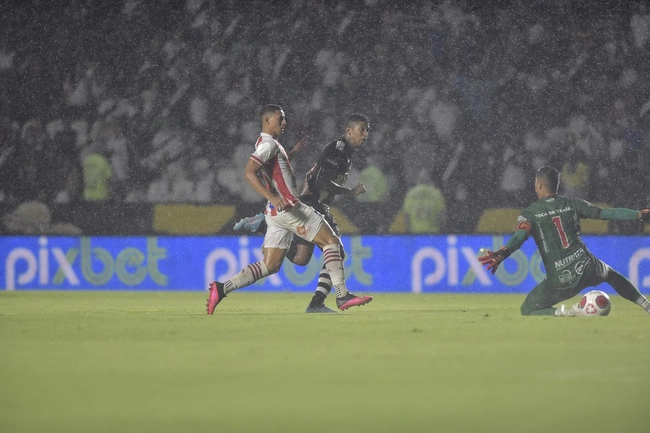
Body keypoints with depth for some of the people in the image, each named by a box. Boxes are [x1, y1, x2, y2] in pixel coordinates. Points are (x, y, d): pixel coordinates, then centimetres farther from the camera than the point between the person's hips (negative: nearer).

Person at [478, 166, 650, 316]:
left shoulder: (530, 213, -3)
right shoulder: (572, 204, 5)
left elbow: (520, 236, -23)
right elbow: (607, 213, 5)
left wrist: (502, 254, -40)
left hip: (560, 280, -4)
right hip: (586, 268, 4)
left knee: (528, 310, 11)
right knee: (611, 274, 36)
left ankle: (567, 313, -14)